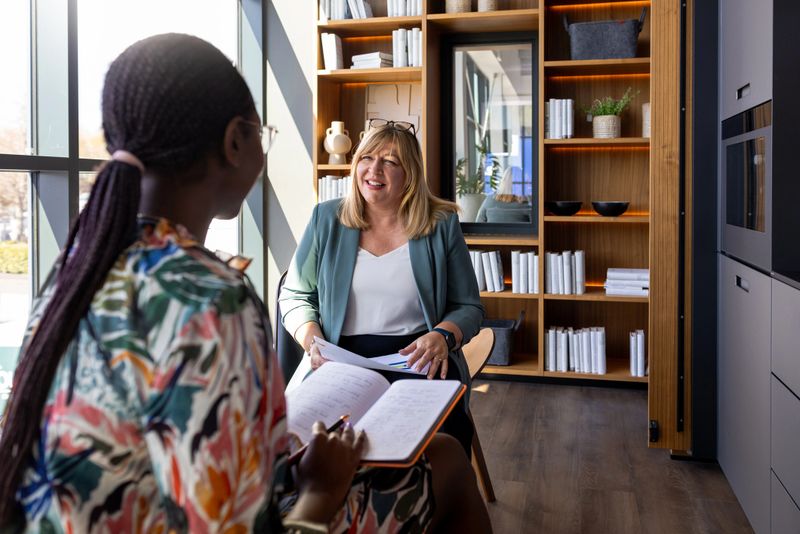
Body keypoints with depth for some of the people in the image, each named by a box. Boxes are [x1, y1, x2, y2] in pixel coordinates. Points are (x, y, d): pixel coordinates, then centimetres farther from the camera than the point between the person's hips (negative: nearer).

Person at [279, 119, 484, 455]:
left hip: (418, 359, 0)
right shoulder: (326, 219, 12)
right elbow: (295, 296, 15)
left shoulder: (441, 224, 8)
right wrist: (312, 342, -5)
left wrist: (443, 336, -11)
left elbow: (469, 308, 10)